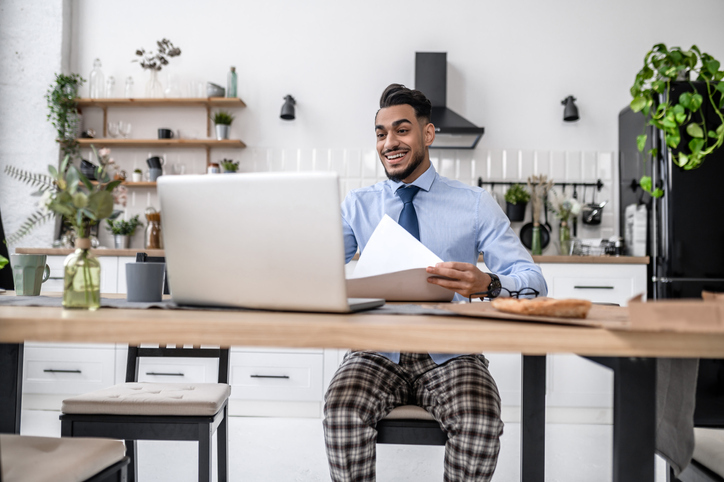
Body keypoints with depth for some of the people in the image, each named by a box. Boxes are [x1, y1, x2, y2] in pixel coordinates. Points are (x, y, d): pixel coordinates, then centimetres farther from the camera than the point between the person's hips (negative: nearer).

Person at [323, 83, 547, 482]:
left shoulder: (474, 203, 4)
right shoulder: (357, 205, 10)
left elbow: (533, 281, -5)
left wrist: (486, 284, -28)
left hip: (449, 355, 0)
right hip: (378, 353, 1)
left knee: (480, 422, -30)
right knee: (342, 409, -30)